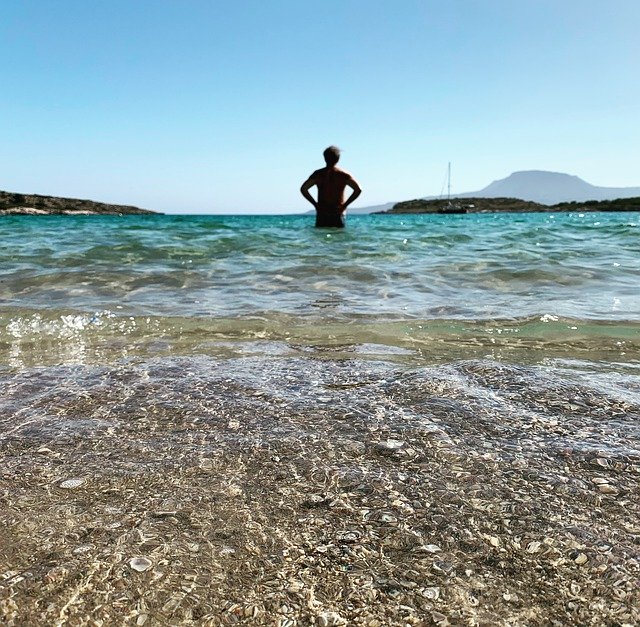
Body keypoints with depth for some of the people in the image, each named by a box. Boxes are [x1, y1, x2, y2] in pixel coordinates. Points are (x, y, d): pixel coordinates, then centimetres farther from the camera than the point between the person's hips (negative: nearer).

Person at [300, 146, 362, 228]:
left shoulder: (318, 174, 4)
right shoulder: (343, 175, 0)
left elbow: (303, 189, -1)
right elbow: (358, 190, -10)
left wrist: (315, 204, 1)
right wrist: (345, 204, -5)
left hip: (321, 214, 1)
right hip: (338, 214, -1)